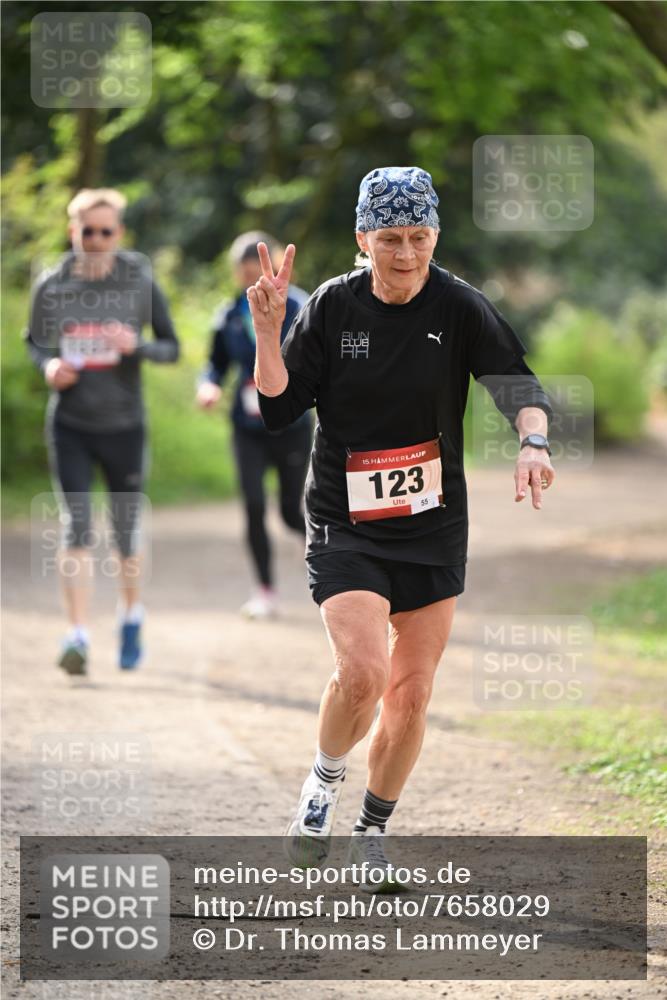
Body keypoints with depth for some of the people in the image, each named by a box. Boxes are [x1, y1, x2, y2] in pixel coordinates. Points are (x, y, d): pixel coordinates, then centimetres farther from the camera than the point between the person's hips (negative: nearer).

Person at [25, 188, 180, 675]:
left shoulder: (140, 284, -7)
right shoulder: (51, 286, -4)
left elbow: (172, 347, 0)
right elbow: (35, 341, 11)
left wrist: (137, 346, -21)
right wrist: (49, 365, -11)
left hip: (124, 425, 0)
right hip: (70, 424, 0)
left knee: (126, 532, 9)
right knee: (76, 526, -11)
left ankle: (132, 615, 35)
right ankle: (79, 636, -14)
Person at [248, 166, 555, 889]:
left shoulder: (459, 307, -6)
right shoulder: (332, 306, -6)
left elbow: (517, 382, -14)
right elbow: (278, 410, -3)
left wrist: (533, 440, -34)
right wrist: (268, 331, -18)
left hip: (433, 529, 2)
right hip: (344, 525, -2)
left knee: (411, 695, 6)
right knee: (362, 673, -21)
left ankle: (373, 832, 28)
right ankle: (324, 782, 9)